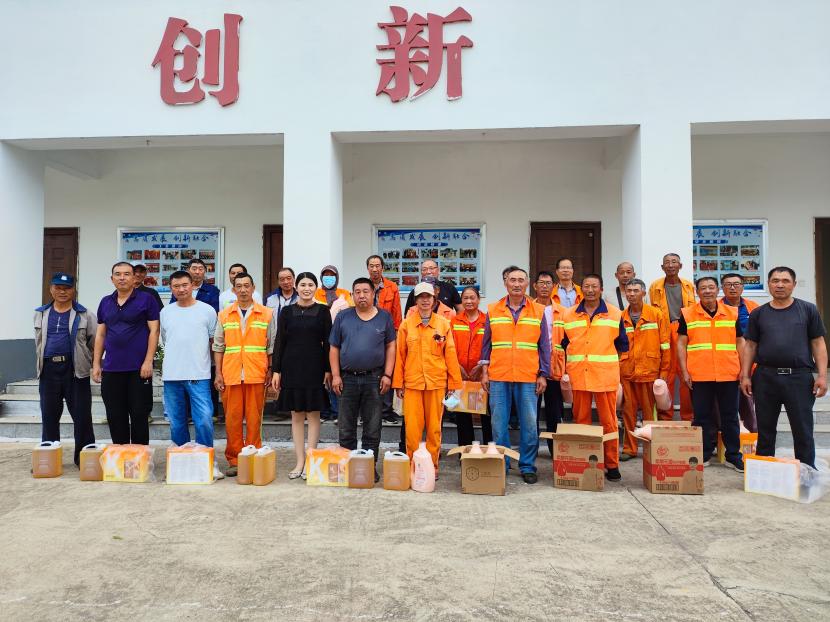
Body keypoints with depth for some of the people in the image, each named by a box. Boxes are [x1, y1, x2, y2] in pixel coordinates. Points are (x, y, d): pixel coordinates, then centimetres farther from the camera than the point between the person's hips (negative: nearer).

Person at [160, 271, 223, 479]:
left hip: (198, 376, -3)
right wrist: (165, 367, 15)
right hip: (171, 376, 4)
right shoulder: (165, 312, 11)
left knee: (204, 420, -10)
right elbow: (165, 342, 19)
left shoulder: (207, 310, 2)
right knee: (177, 422, 10)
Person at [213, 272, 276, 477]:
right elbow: (218, 347, 11)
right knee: (232, 418, 3)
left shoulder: (267, 314, 7)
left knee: (254, 418, 1)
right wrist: (218, 374, 5)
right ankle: (233, 460, 13)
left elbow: (271, 346, 8)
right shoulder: (224, 315, 11)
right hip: (230, 374, 1)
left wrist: (270, 371, 2)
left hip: (256, 375, -1)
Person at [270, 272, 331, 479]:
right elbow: (279, 342, 5)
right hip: (292, 367, 2)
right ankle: (300, 462, 14)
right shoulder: (287, 312, 6)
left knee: (313, 414, 3)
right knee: (296, 415, 6)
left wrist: (328, 370, -5)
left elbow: (328, 342, 0)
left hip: (315, 367, -2)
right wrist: (276, 370, 0)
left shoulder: (323, 311, 2)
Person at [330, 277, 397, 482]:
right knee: (346, 427, 9)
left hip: (374, 378, -1)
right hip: (347, 378, 1)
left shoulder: (384, 317, 4)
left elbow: (390, 346, 4)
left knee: (372, 427, 5)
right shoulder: (342, 317, 5)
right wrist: (335, 375, -2)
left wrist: (387, 375, -3)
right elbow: (334, 348, 6)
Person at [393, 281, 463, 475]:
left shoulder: (444, 324, 5)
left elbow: (450, 354, 5)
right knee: (412, 427, 1)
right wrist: (398, 383, 2)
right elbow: (399, 355, 5)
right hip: (412, 383, 0)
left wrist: (453, 382, 3)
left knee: (434, 427, 7)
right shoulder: (406, 324, 4)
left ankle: (432, 465, 20)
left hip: (437, 382, 0)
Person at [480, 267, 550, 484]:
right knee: (499, 423, 5)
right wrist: (484, 371, 3)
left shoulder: (538, 311, 6)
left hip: (528, 377, 0)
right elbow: (486, 343, 9)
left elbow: (544, 345, 7)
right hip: (498, 376, 1)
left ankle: (528, 466, 16)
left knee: (529, 424, 3)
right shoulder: (492, 310, 7)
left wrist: (543, 374, 1)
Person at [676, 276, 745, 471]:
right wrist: (684, 371, -5)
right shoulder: (687, 314, 2)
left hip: (728, 374, 1)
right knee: (702, 416, 7)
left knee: (730, 416, 9)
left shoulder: (732, 313, 7)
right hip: (699, 375, -1)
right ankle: (704, 455, 18)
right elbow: (681, 344, 2)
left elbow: (740, 343, 10)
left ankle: (733, 456, 21)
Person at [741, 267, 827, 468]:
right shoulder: (758, 314, 8)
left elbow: (818, 344, 3)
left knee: (803, 430, 3)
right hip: (765, 377, 2)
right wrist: (745, 376, 2)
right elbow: (750, 346, 8)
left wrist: (822, 375, -4)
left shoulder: (808, 310, 5)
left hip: (800, 377, -2)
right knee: (765, 429, 11)